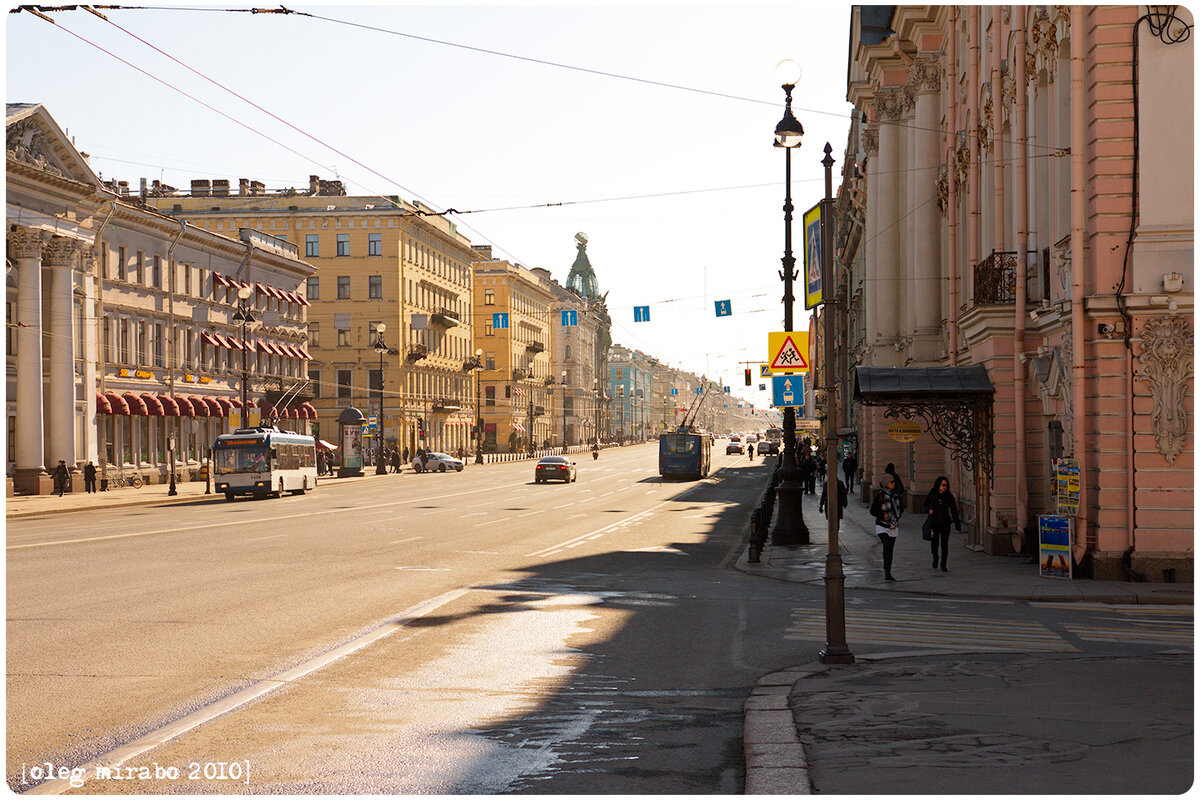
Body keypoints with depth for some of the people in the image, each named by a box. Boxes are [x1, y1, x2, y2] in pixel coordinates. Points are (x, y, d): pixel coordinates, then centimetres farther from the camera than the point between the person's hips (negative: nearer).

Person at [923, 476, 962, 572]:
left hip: (945, 523, 0)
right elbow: (925, 505, 13)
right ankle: (935, 558, 32)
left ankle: (943, 565, 9)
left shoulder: (949, 496, -1)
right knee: (934, 543, 1)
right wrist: (928, 510, -12)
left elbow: (954, 511, 0)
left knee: (945, 544, -1)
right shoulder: (932, 494, -1)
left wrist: (957, 525, -4)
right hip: (934, 523, 0)